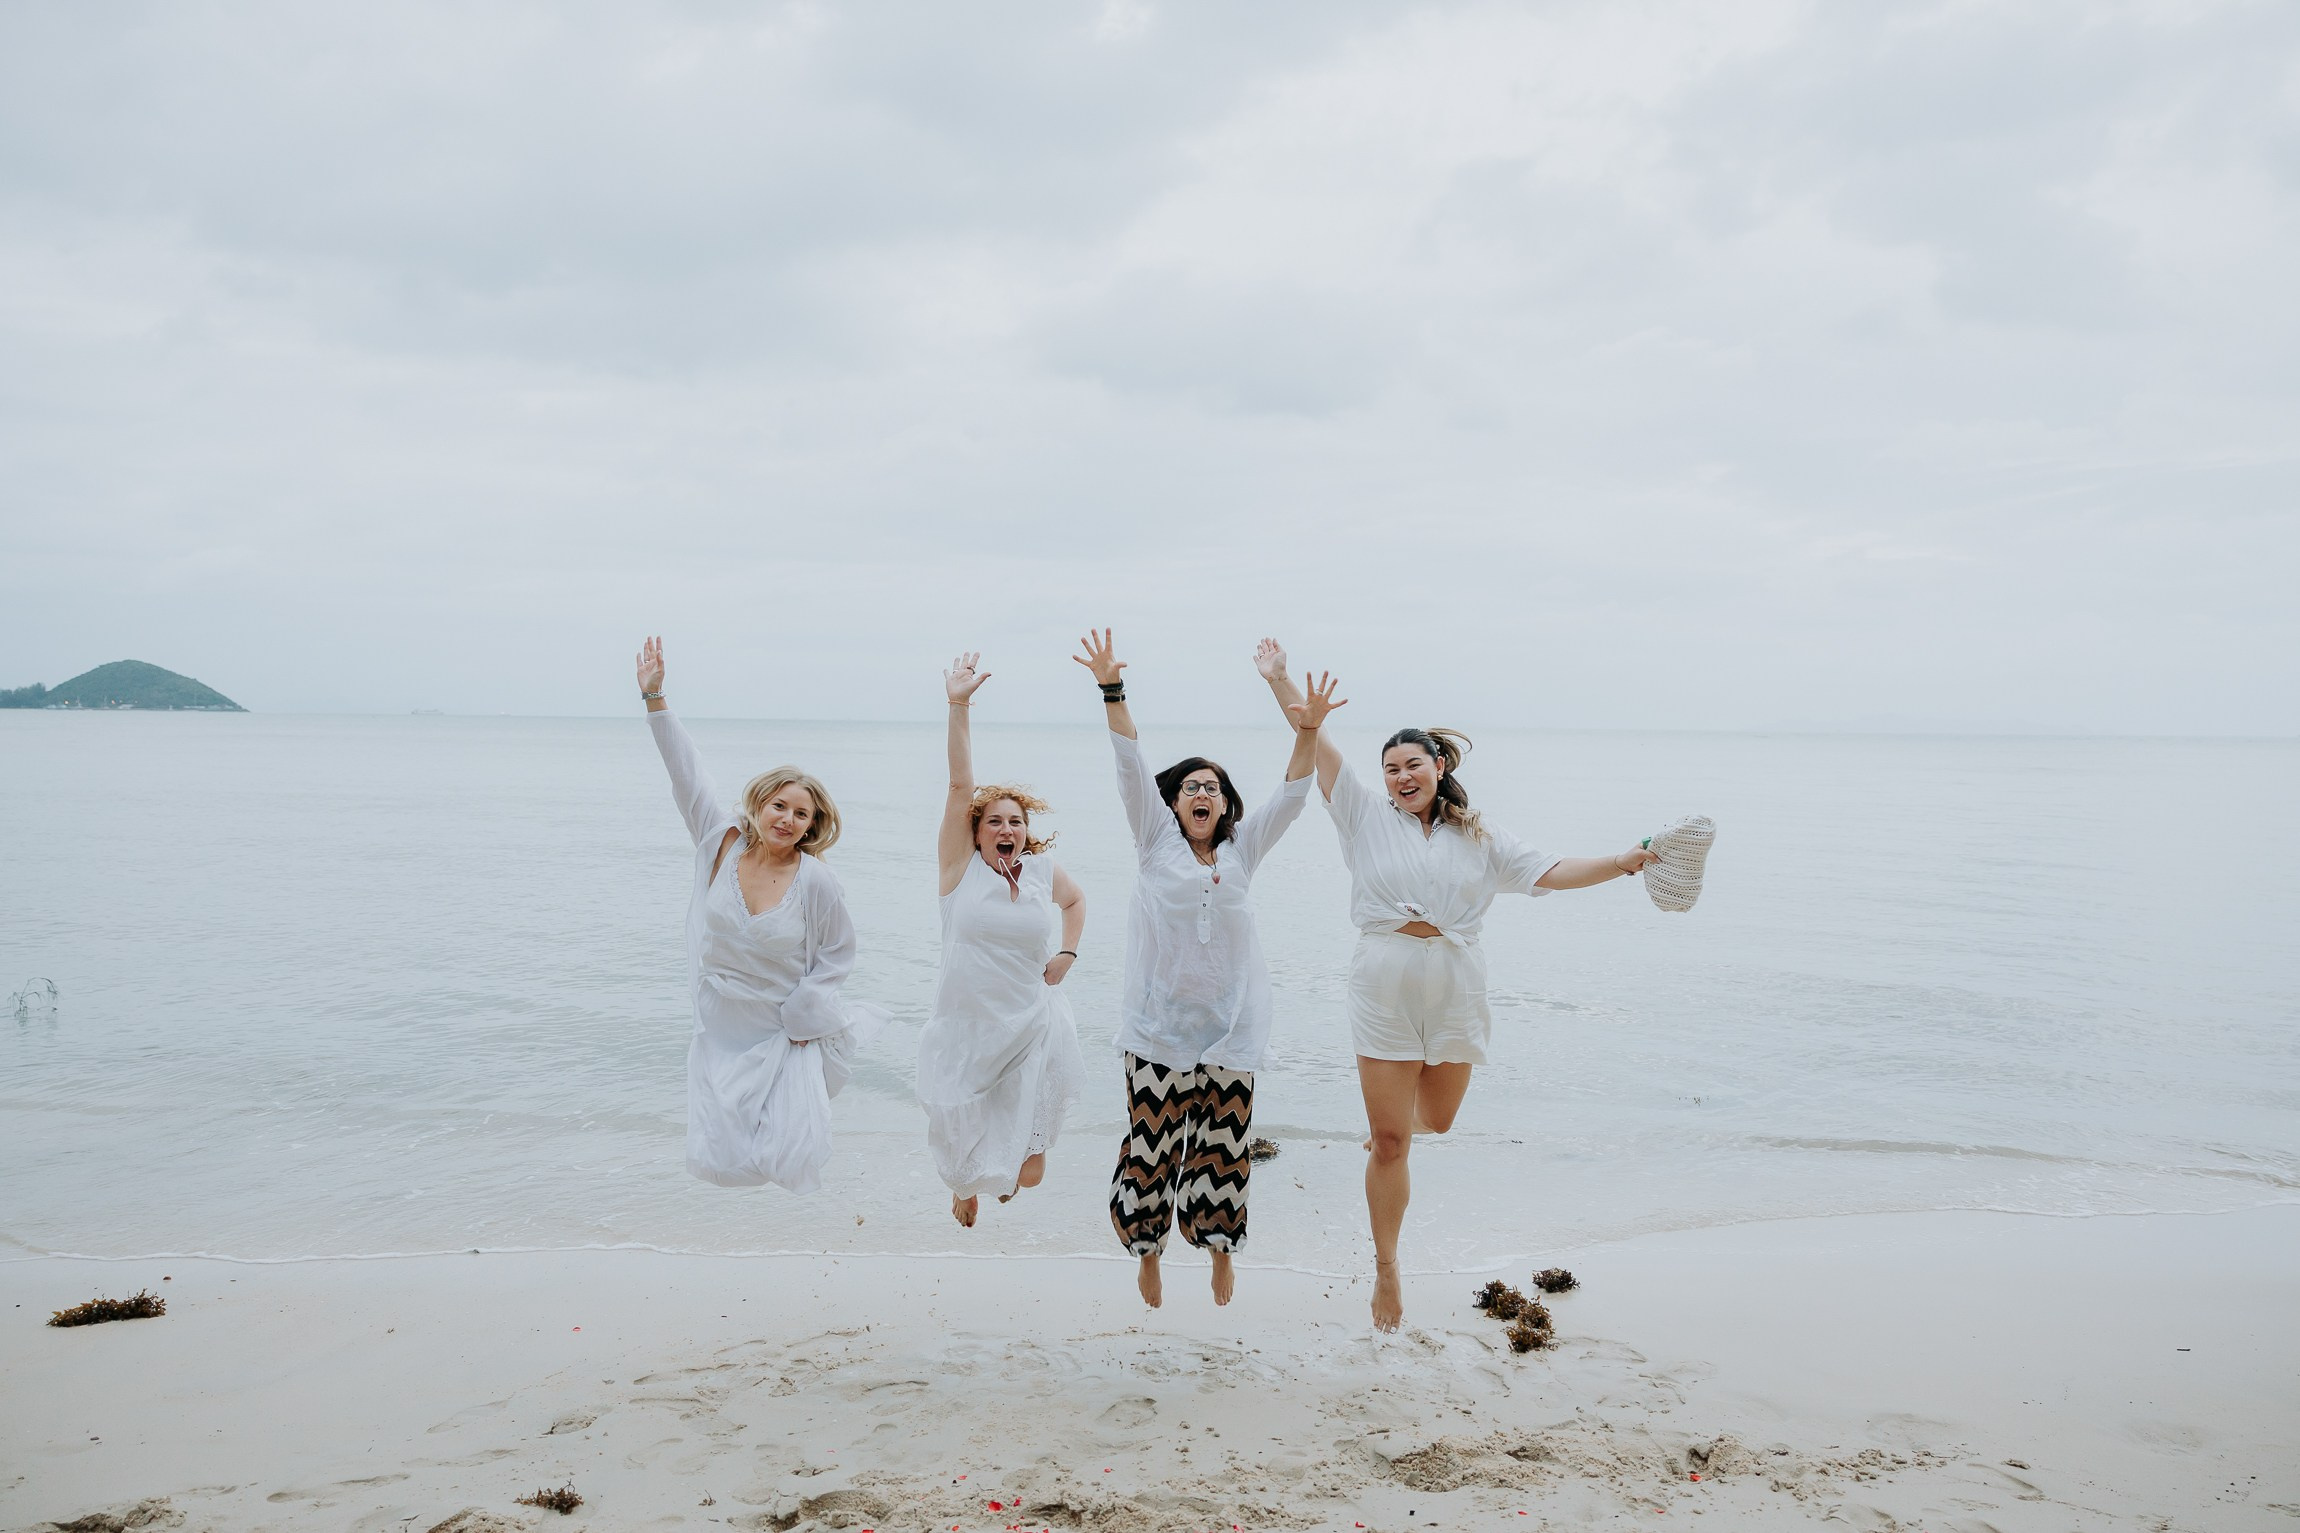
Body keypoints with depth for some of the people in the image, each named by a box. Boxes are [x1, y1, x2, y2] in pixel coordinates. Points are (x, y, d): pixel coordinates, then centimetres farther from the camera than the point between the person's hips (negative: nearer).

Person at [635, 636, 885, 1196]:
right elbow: (687, 775, -6)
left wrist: (800, 1019, -7)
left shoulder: (815, 881, -15)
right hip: (720, 1031, 2)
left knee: (787, 1159, -6)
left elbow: (836, 954, -3)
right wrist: (655, 699, -9)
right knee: (719, 1159, 1)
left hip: (786, 1033, -2)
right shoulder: (721, 842, -7)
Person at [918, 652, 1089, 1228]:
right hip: (965, 1029, -2)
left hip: (1031, 1030, 2)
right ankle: (966, 1186, 46)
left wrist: (1068, 953, 12)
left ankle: (1011, 1167, 30)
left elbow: (1076, 900, 27)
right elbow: (960, 784, -14)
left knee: (1028, 1170, -5)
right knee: (963, 1155, 11)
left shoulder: (1043, 871, 4)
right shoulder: (961, 865, -5)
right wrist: (958, 706, -21)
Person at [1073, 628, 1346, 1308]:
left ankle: (1220, 1251, 26)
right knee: (1153, 1143, 1)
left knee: (1224, 1144, 7)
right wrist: (1112, 688, -17)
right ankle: (1148, 1251, 20)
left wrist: (1307, 731, -17)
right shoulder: (1156, 840, 4)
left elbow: (1291, 796, 0)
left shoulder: (1242, 849, 9)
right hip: (1159, 1025, -2)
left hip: (1229, 1025, 2)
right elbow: (1132, 766, -6)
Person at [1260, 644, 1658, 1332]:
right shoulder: (1368, 816, 5)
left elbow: (1550, 872, 7)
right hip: (1384, 994, -2)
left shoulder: (1479, 839, 11)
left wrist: (1622, 863, -3)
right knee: (1390, 1140, -1)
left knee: (1437, 1132, 13)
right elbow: (1318, 746, 1)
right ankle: (1386, 1269, 12)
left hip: (1456, 995, 2)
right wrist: (1280, 681, -3)